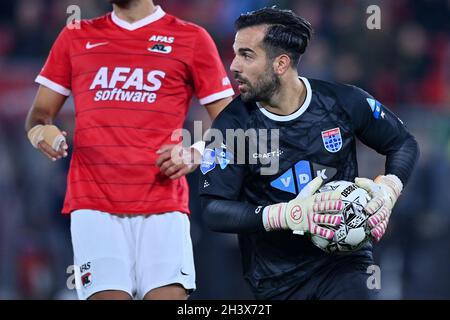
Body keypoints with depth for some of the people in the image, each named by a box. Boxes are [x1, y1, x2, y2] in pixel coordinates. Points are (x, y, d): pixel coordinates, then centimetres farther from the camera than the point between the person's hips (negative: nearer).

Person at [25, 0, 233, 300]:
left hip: (163, 207, -1)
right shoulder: (75, 37, 17)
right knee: (107, 294, -13)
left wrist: (194, 156, -10)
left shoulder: (192, 39, 10)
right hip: (94, 206, 1)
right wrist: (40, 130, -4)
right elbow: (40, 113, 20)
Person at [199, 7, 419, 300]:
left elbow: (404, 143, 12)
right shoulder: (232, 125, -8)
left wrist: (388, 190, -8)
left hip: (344, 262, 0)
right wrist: (285, 216, -25)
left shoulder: (344, 102, -4)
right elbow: (214, 210, -12)